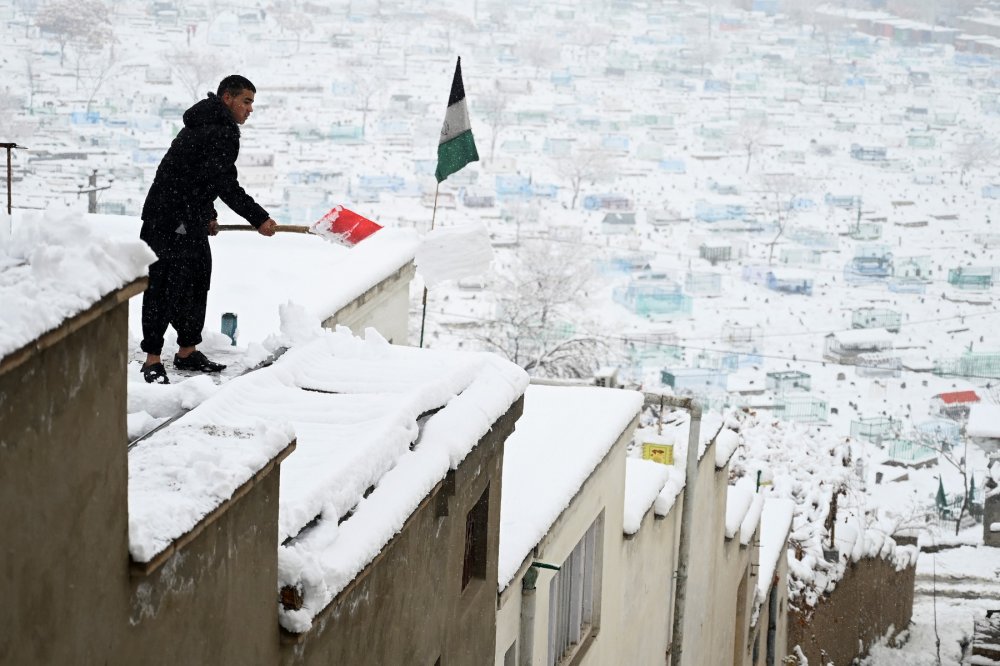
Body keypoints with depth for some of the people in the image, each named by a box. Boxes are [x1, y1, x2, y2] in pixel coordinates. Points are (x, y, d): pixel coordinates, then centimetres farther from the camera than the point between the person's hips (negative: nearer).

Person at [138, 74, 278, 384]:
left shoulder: (204, 124, 19)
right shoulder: (221, 132, -15)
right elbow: (225, 184, -21)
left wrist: (208, 215, 34)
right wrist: (259, 218, -17)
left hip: (191, 222, 11)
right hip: (171, 222, -11)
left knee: (196, 285, 17)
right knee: (165, 288, -9)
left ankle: (187, 352, 26)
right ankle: (153, 360, -8)